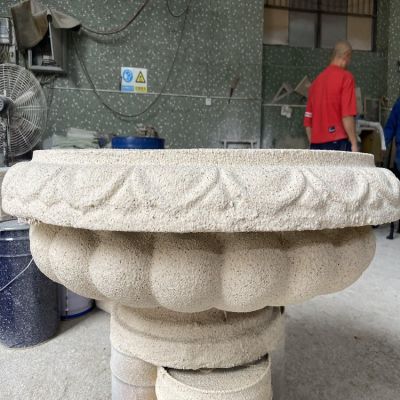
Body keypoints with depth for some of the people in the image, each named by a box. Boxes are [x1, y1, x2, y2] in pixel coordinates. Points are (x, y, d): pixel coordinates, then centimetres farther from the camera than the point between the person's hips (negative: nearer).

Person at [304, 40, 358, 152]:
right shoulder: (345, 77, -3)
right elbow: (347, 115, -13)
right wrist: (354, 143, -9)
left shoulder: (317, 79, 15)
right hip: (337, 143, -6)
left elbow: (308, 119, 15)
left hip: (316, 144, 6)